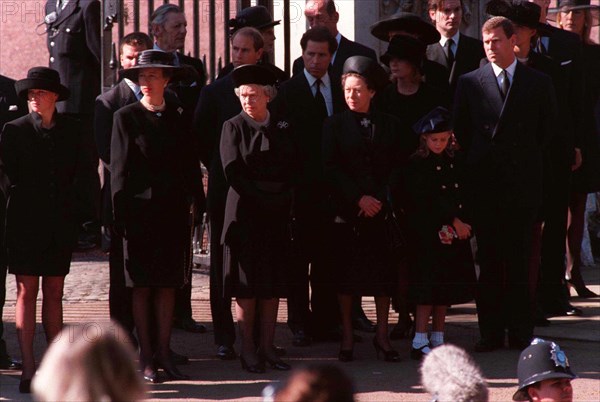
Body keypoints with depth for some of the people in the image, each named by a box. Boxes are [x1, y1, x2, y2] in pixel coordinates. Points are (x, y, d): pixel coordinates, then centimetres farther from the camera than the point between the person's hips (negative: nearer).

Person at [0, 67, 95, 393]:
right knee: (27, 293, -3)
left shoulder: (71, 131, 5)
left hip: (60, 225, 2)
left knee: (54, 293, 7)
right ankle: (28, 369, -4)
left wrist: (72, 204, -1)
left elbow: (84, 172, 9)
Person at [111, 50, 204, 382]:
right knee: (142, 286, 1)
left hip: (173, 213, 3)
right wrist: (121, 215, -8)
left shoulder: (178, 117, 8)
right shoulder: (126, 117, -1)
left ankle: (163, 352, 12)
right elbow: (119, 168, -3)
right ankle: (145, 356, 6)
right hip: (140, 213, -3)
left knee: (168, 284, 6)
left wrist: (195, 203, 1)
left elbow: (191, 164, 11)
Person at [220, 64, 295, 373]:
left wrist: (279, 196, -5)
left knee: (273, 284, 4)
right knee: (247, 285, -3)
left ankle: (267, 347, 9)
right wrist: (260, 197, -11)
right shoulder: (233, 127, 0)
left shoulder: (283, 128, 11)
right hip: (245, 212, -4)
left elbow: (290, 169, 10)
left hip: (277, 214, 4)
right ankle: (248, 350, 1)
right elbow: (233, 173, -7)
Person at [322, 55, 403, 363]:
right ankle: (347, 335, 7)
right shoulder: (334, 125, 4)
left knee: (384, 270, 2)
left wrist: (382, 200, -9)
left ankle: (382, 334, 10)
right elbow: (331, 169, -2)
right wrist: (358, 199, -11)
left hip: (382, 209, 2)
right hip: (346, 211, -2)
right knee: (346, 273, 0)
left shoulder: (389, 125, 9)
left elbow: (396, 167, 6)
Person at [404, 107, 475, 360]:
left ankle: (437, 340, 14)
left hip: (454, 234, 6)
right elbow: (426, 201, -13)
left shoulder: (456, 161, 12)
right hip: (428, 233, -6)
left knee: (446, 291, 7)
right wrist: (454, 221, -15)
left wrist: (464, 224, 0)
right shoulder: (417, 164, -6)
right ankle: (420, 342, -7)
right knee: (428, 288, -8)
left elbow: (464, 196, 14)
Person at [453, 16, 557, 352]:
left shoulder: (539, 83, 6)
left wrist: (527, 159, 8)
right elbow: (461, 130, 11)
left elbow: (548, 129, 12)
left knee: (519, 259, -1)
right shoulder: (470, 83, 7)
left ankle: (521, 331, 5)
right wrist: (479, 160, 6)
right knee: (489, 259, 0)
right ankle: (491, 333, 4)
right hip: (485, 183, 1)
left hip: (523, 182, 0)